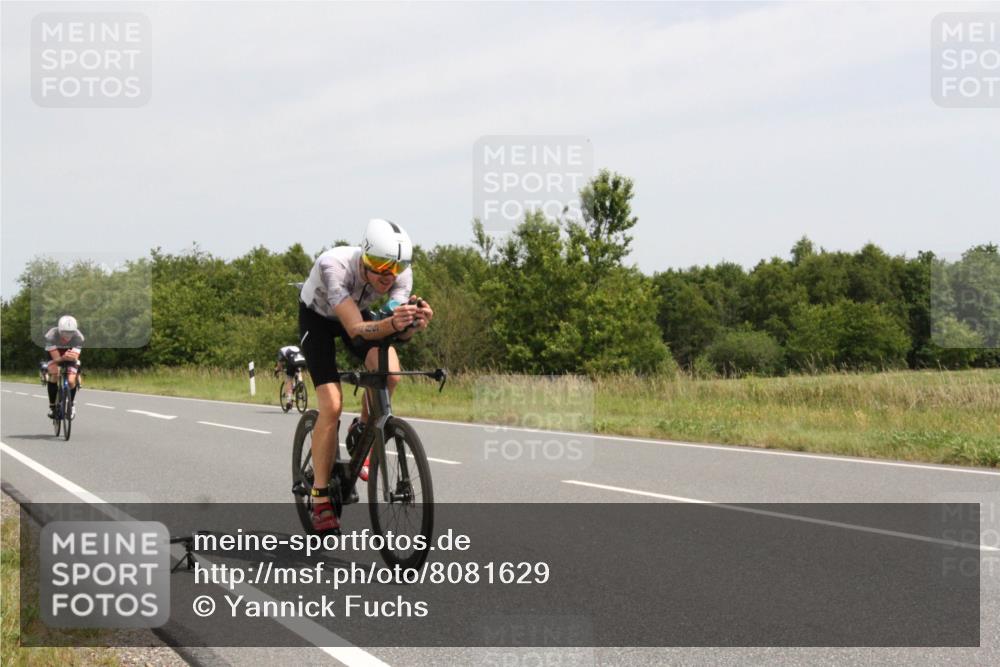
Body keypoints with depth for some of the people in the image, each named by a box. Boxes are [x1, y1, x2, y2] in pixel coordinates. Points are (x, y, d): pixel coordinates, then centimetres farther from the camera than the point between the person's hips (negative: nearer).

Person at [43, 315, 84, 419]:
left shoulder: (78, 337, -33)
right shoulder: (51, 335, -36)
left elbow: (75, 358, -37)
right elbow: (56, 358, -38)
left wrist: (73, 357, -62)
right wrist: (63, 358, -60)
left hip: (70, 353, 1)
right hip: (55, 353, -1)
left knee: (71, 381, -18)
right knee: (54, 373, -30)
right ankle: (52, 406, -13)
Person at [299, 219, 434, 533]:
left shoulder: (401, 272, -28)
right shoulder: (333, 266, -41)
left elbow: (401, 332, -33)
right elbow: (355, 329, -47)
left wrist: (413, 323, -56)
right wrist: (391, 324, -66)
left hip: (358, 312, 4)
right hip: (317, 318, -3)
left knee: (390, 374, -26)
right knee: (331, 406, -18)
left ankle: (362, 432, 4)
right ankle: (320, 498, -7)